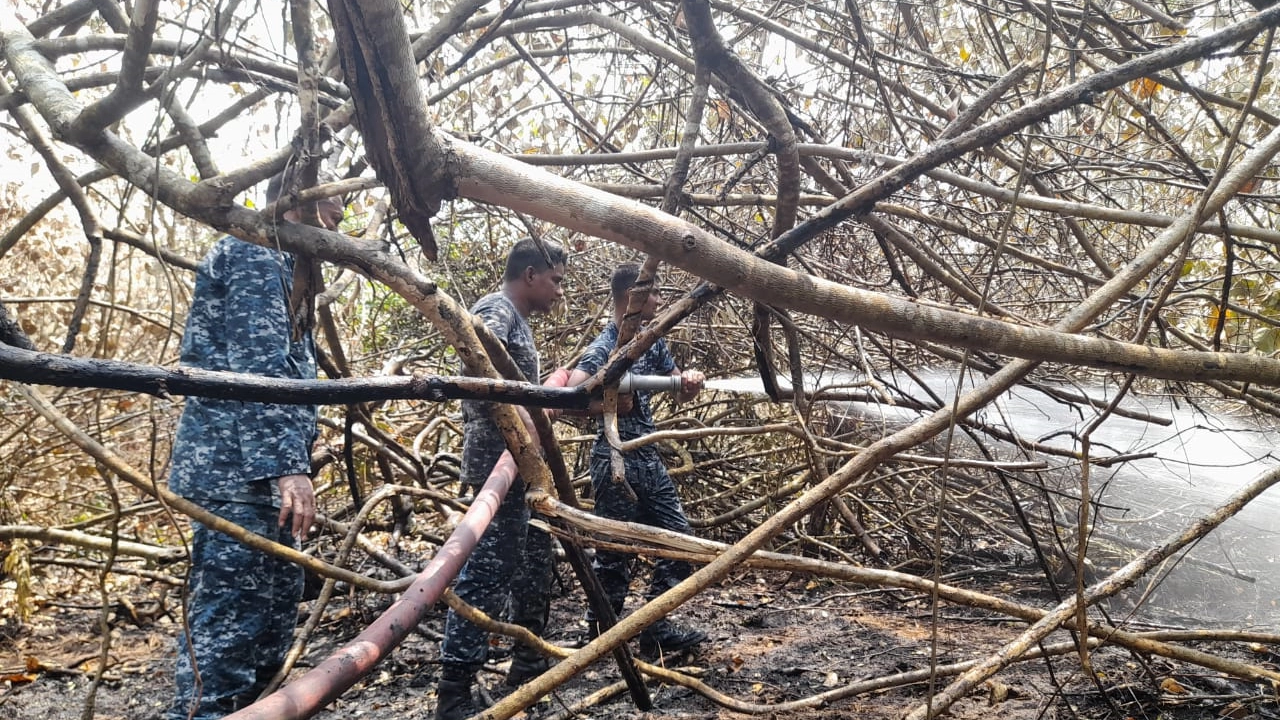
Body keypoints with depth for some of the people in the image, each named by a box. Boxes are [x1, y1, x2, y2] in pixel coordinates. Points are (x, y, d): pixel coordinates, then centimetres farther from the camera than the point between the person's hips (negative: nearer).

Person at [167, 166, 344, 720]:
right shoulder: (258, 252, -6)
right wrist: (287, 464, -26)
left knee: (274, 613, 13)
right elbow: (258, 365, -20)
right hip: (237, 470, -11)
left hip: (257, 474, 11)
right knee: (227, 624, -10)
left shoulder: (279, 263, 26)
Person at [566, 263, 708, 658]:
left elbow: (680, 393, 14)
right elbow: (572, 391, -32)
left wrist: (691, 381, -6)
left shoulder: (652, 340, 10)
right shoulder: (604, 347, -15)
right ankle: (600, 637, 16)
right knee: (615, 553, 0)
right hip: (617, 461, -8)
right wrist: (610, 401, -28)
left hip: (649, 459, 9)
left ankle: (655, 627, 18)